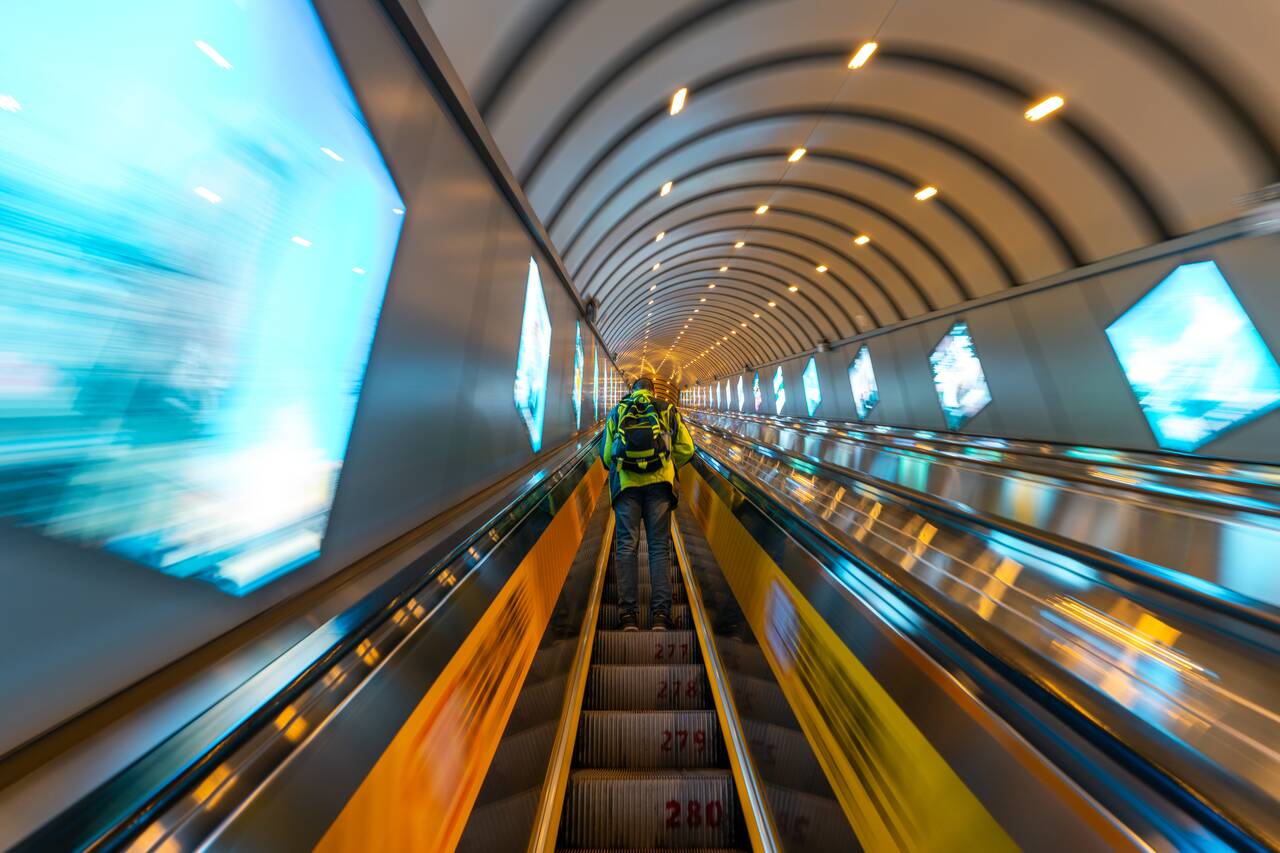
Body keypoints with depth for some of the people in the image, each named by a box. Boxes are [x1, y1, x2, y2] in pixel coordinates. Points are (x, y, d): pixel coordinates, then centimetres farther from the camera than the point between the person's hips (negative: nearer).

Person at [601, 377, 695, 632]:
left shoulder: (616, 412, 16)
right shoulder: (668, 410, 14)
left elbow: (606, 456, 12)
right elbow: (686, 449, 8)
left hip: (626, 484, 1)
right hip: (659, 483, 0)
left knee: (626, 546, 6)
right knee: (659, 546, 7)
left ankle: (628, 615, 10)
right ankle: (660, 615, 9)